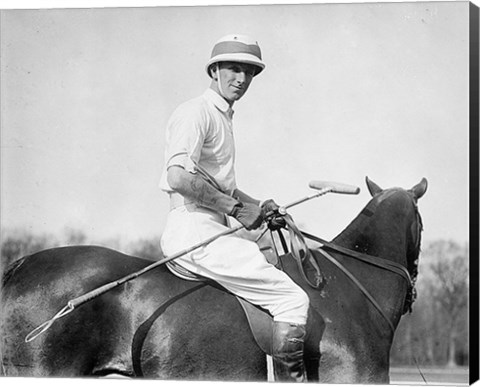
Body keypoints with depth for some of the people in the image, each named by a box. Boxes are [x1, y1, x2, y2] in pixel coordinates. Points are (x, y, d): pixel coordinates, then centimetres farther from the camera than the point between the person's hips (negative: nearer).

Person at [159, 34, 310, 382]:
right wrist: (236, 207, -18)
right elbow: (179, 177, -24)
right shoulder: (196, 112, -10)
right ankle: (291, 378, -14)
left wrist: (257, 207, 14)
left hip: (214, 230, 11)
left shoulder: (223, 117, 22)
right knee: (292, 298, -15)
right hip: (195, 231, -11)